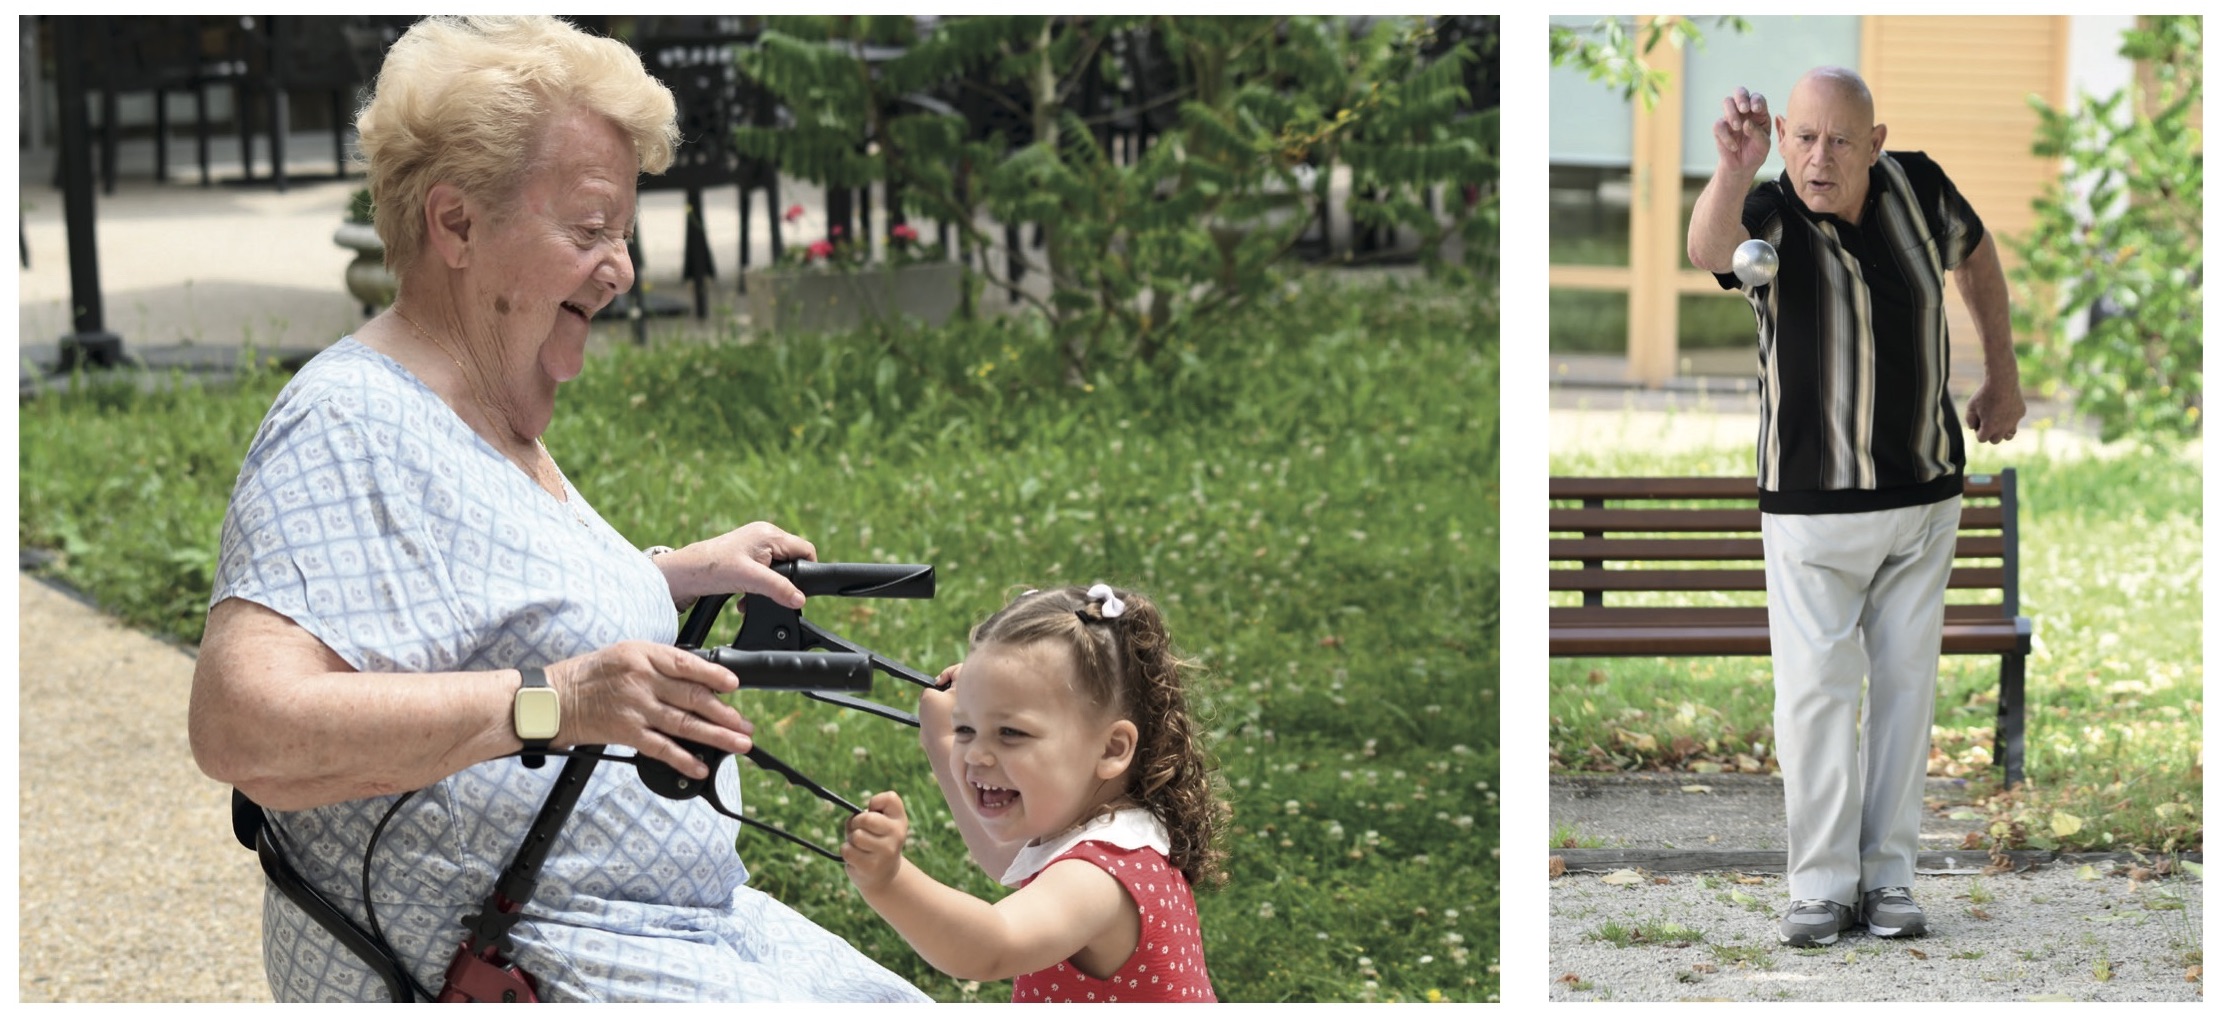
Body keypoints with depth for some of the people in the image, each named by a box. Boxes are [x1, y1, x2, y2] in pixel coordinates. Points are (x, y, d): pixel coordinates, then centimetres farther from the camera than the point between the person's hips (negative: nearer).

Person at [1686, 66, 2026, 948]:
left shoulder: (1915, 188, -5)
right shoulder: (1767, 216, -17)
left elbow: (1975, 252, 18)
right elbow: (1708, 249, -43)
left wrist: (2002, 373, 18)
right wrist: (1732, 173, -65)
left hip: (1925, 493, 3)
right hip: (1811, 503, -3)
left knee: (1906, 680, 7)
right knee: (1814, 690, -4)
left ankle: (1888, 875, 15)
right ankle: (1821, 885, 5)